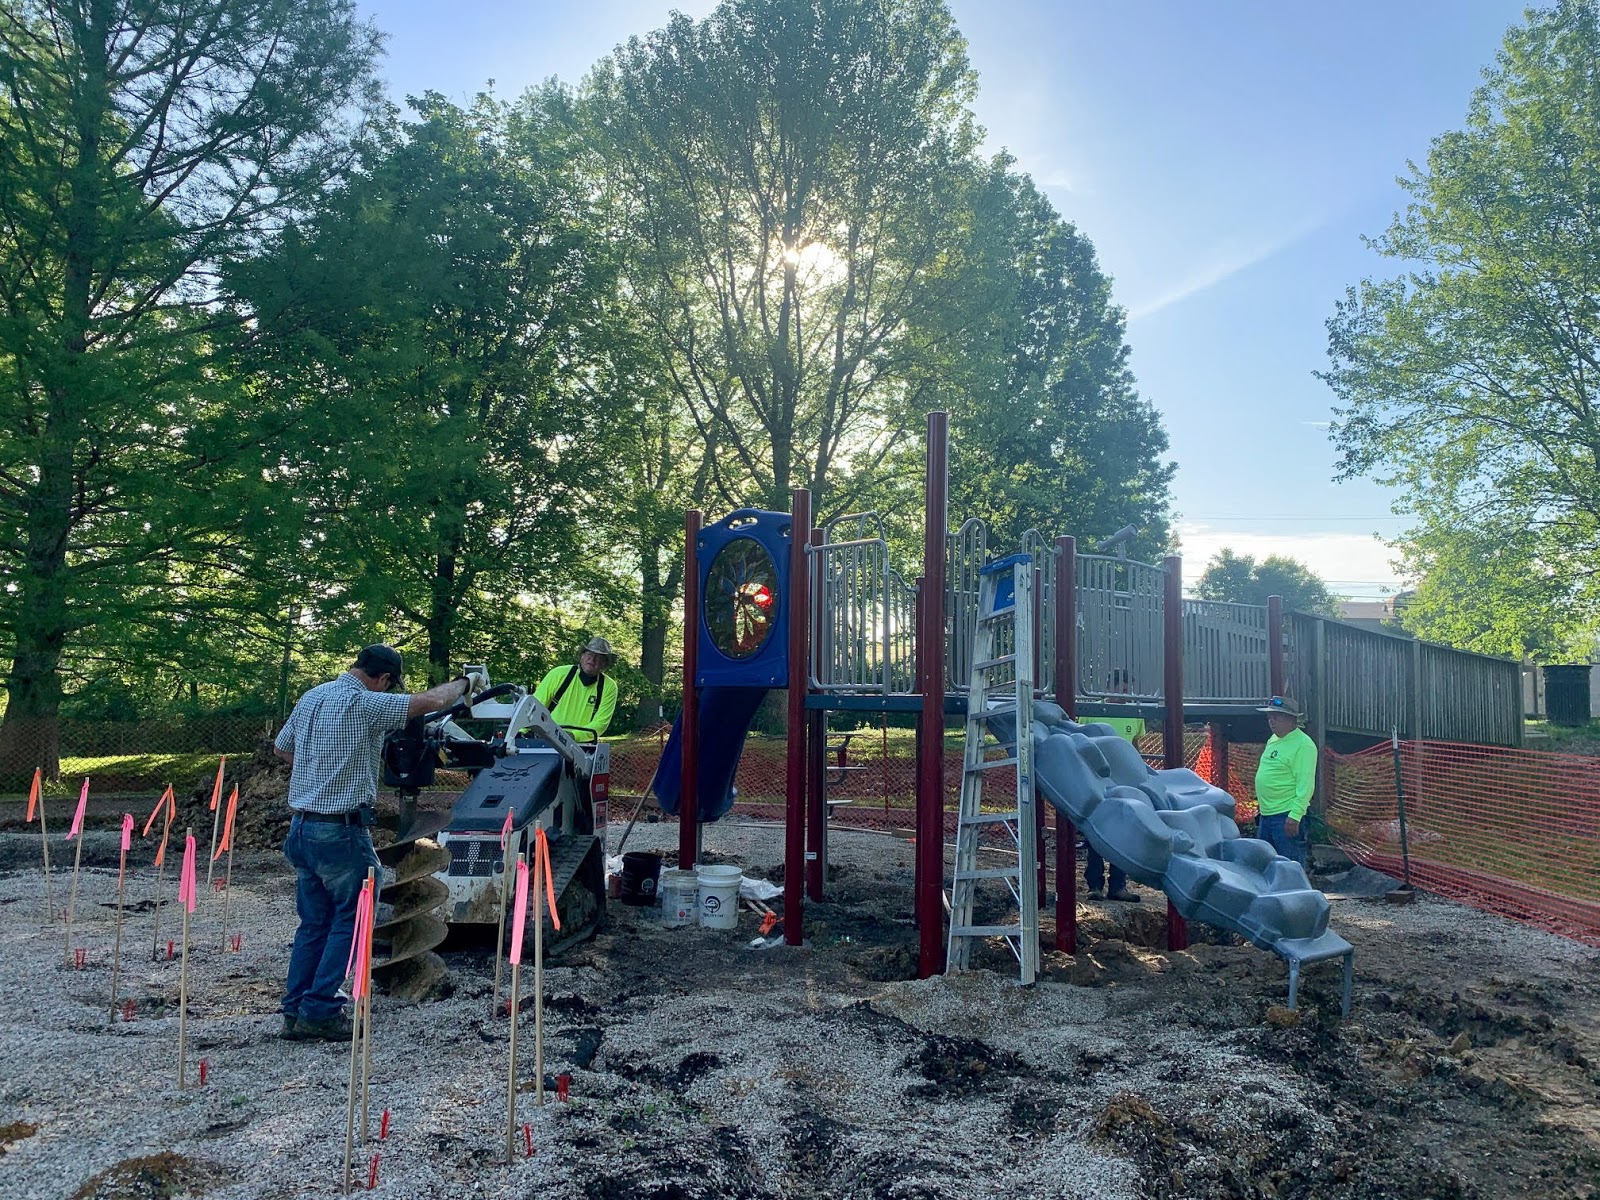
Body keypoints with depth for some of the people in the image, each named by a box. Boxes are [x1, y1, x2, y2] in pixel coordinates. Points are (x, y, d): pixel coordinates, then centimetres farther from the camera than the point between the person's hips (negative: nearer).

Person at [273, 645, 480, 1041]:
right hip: (341, 832, -8)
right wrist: (462, 684, 1)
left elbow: (281, 748, 22)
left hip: (303, 827, 8)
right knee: (348, 920, 4)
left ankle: (295, 1012, 18)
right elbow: (432, 701, -17)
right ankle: (319, 1012, 4)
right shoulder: (366, 704, -16)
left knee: (313, 923, 15)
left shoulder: (311, 697, 9)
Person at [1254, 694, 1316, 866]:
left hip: (1287, 817, -9)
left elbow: (1305, 785, -19)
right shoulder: (1273, 740, 15)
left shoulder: (1303, 745, -13)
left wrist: (1295, 815, -25)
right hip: (1266, 814, 9)